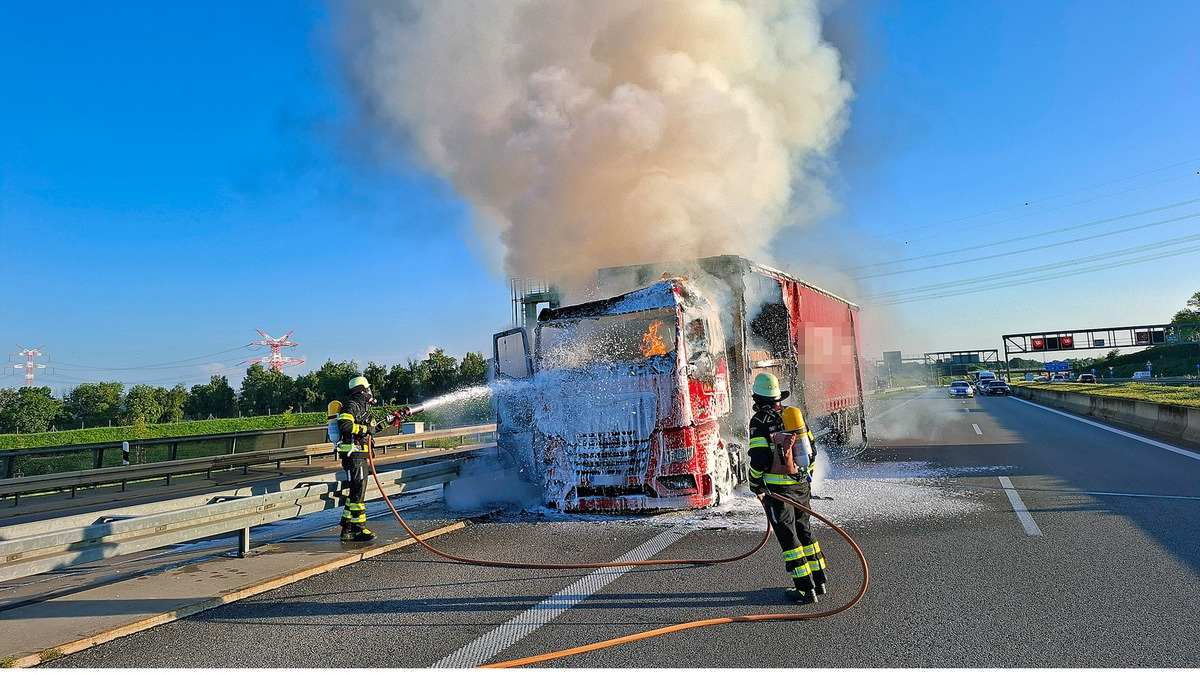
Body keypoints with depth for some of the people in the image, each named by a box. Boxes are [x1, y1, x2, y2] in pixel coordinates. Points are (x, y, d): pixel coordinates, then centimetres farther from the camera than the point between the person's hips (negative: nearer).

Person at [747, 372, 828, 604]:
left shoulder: (760, 420, -13)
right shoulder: (795, 415, 8)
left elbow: (759, 458, -16)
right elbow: (811, 451, 13)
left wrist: (755, 484, -1)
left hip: (777, 489, -7)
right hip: (802, 486, 7)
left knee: (788, 537, 1)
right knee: (804, 531, 19)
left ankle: (805, 589, 3)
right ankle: (818, 582, 26)